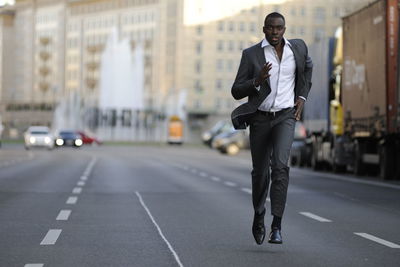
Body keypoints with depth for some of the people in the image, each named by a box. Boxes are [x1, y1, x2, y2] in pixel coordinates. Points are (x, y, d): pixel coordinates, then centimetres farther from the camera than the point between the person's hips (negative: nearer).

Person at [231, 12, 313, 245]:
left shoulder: (298, 48, -1)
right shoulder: (251, 54, -6)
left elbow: (307, 66, 22)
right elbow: (237, 92, -6)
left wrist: (302, 97, 10)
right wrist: (257, 81, -25)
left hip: (285, 117, -1)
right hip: (260, 119, 1)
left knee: (280, 166, -23)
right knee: (260, 172, 10)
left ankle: (277, 225, -20)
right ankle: (259, 214, 39)